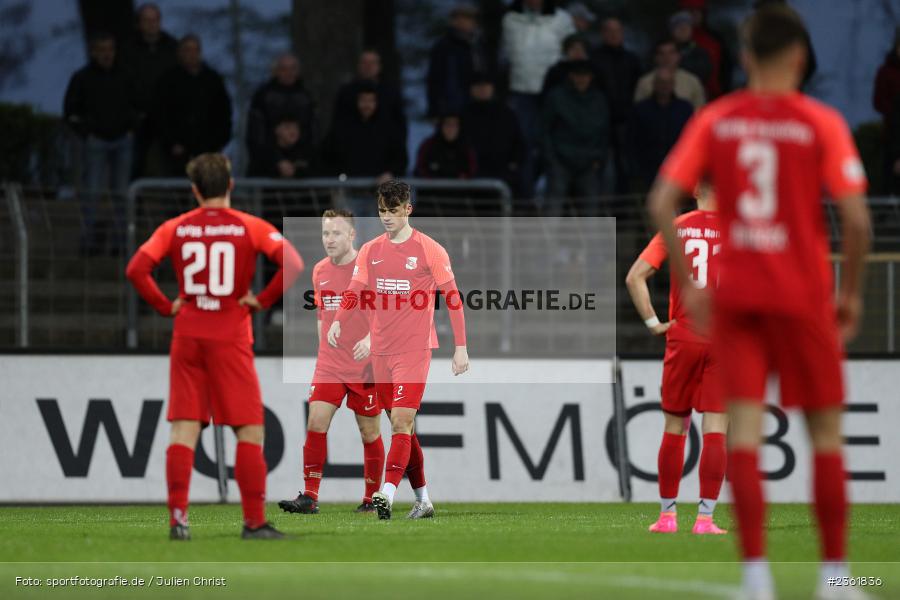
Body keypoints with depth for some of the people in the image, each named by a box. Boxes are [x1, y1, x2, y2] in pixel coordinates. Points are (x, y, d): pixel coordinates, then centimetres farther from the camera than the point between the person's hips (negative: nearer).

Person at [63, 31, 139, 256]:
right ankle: (89, 239, -5)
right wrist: (85, 132, -7)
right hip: (96, 141, -4)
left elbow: (134, 106, 21)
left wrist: (131, 127, 6)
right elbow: (70, 111, 2)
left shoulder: (123, 77, 9)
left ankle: (119, 241, 6)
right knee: (92, 192, -8)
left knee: (121, 192, 3)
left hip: (123, 139, 4)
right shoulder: (82, 78, -1)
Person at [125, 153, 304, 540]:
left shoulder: (175, 228, 4)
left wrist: (166, 306, 3)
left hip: (187, 337, 3)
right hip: (231, 338, -3)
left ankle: (178, 518, -4)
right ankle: (254, 522, -1)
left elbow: (137, 269, -5)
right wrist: (263, 300, -6)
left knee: (184, 430, 4)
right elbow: (292, 264, -15)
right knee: (250, 431, 2)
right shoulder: (250, 227, -2)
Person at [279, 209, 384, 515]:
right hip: (329, 366, 4)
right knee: (316, 424, -10)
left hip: (365, 368, -4)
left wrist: (371, 339, -29)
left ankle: (372, 498, 17)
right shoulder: (319, 271, 9)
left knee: (369, 432, 4)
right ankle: (309, 497, -10)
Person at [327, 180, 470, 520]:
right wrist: (337, 322, -16)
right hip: (381, 349, 5)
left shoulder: (429, 250, -3)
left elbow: (452, 297, -2)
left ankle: (387, 494, -29)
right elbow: (355, 292, 5)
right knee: (402, 425, 10)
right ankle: (422, 501, 18)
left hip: (414, 349, -5)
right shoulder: (371, 251, 10)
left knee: (402, 420, -17)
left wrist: (461, 347, -6)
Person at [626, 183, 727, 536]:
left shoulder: (675, 228, 3)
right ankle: (705, 517, -6)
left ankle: (666, 515, 16)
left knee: (674, 428, 11)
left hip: (682, 338, 2)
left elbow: (634, 277, -4)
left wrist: (653, 323, 0)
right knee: (715, 431, -2)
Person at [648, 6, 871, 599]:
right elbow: (856, 218, -12)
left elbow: (661, 204, -4)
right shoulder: (821, 123, -4)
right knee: (826, 432, 9)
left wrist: (689, 284, 3)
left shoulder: (714, 121, 3)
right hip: (804, 294, -2)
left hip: (735, 296, 2)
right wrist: (852, 292, 1)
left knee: (745, 429, -1)